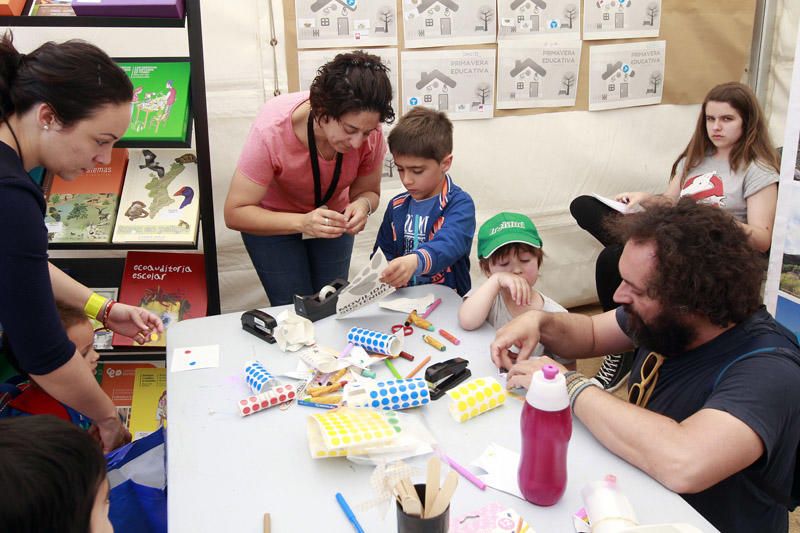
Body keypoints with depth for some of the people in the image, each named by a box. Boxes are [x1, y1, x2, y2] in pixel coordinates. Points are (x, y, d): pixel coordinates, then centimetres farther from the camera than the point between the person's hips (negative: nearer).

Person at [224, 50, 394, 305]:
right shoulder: (271, 130, -34)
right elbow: (235, 213, -28)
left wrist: (363, 204, -33)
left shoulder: (370, 131, -26)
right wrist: (301, 222, -43)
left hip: (332, 215, 3)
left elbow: (368, 191, -8)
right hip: (271, 219, -3)